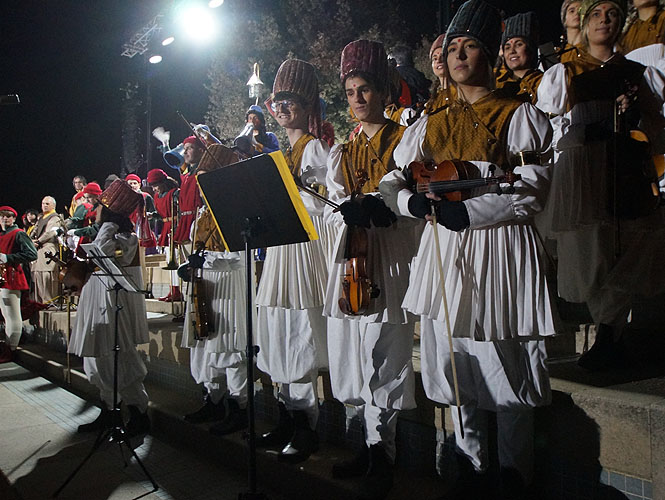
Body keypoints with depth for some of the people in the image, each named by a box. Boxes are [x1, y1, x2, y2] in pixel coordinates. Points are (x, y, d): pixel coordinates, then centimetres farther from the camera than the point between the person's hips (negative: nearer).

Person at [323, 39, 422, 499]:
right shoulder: (341, 153, 20)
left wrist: (380, 208, -21)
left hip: (391, 255, -5)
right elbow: (333, 208, 10)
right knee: (352, 355, 6)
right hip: (350, 254, 5)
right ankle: (376, 445, 20)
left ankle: (381, 452, 10)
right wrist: (350, 212, -12)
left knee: (384, 356, -5)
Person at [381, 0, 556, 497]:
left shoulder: (521, 116, 3)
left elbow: (531, 191, -8)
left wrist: (467, 211, -18)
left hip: (500, 249, -4)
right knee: (457, 367, 9)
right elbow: (392, 182, 13)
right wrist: (412, 200, -9)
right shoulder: (431, 125, 16)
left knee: (507, 371, 1)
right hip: (444, 252, 5)